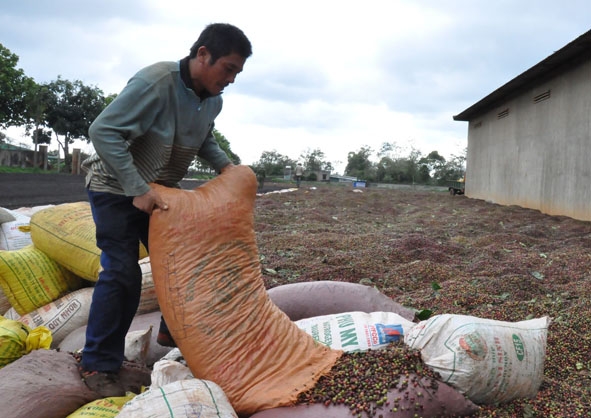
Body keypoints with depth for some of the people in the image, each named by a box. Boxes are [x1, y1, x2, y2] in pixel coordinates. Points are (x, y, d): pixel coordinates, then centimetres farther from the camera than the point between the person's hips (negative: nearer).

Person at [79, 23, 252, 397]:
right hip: (117, 190, -7)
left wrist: (226, 167, -3)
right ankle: (98, 365, 4)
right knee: (122, 274, -10)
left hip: (163, 192, 8)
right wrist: (138, 189, -34)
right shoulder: (154, 83, -29)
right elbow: (104, 131, -30)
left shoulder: (213, 100, -4)